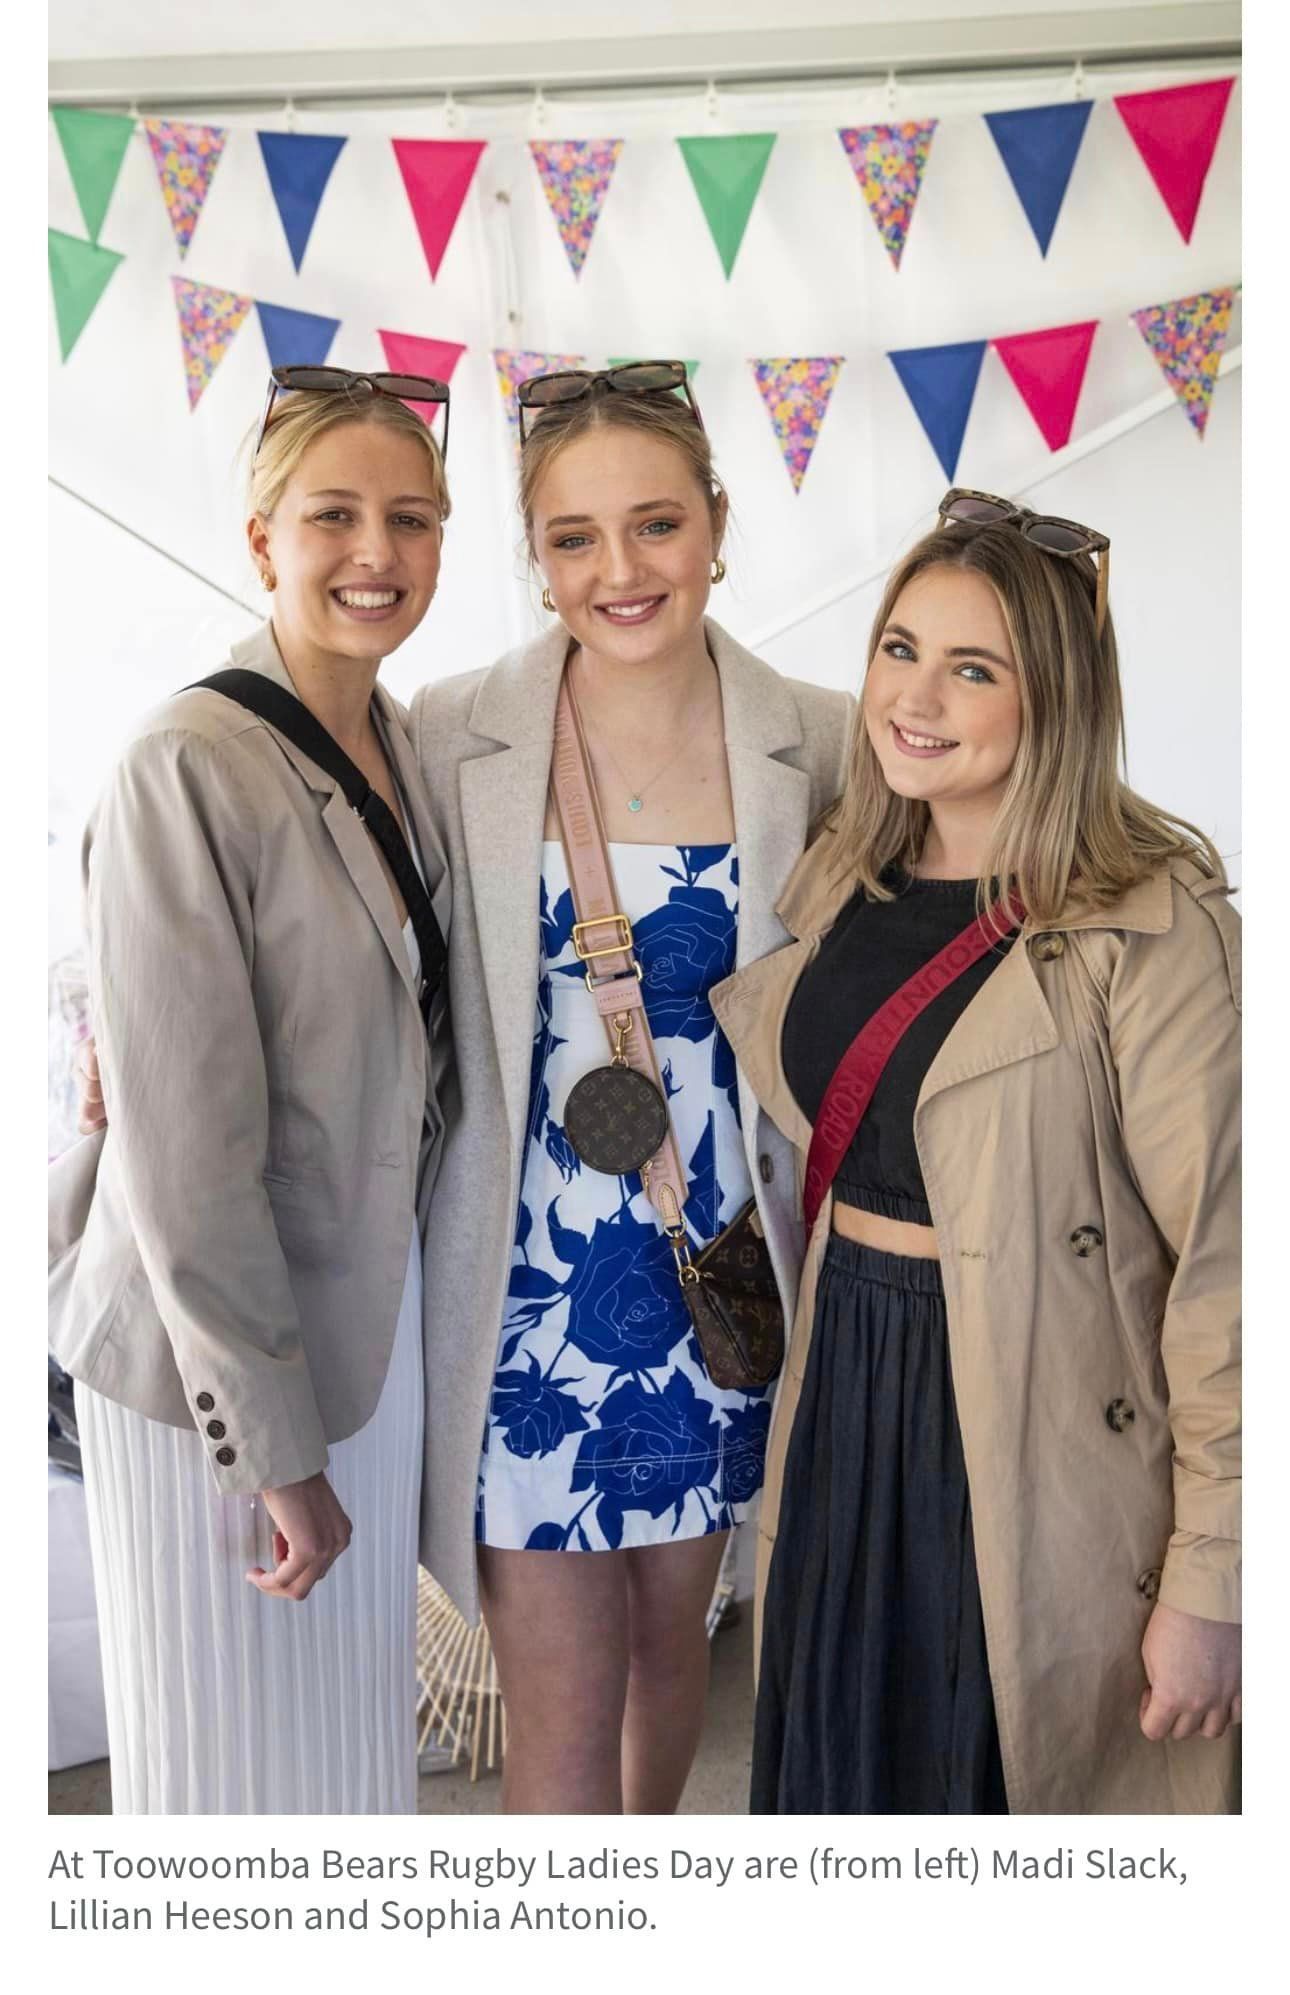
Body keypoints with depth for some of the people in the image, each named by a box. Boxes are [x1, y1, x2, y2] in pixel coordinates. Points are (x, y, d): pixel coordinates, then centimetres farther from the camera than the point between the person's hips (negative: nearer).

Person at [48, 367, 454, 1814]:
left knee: (355, 1720, 23)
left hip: (365, 1316, 7)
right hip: (208, 1354, -7)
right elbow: (184, 1148, -21)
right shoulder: (189, 769, -20)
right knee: (234, 1753, 13)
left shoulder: (405, 747, 3)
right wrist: (275, 1451, -16)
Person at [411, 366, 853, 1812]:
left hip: (719, 1267, 3)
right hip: (529, 1289, -2)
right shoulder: (452, 738, -9)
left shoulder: (816, 745, -5)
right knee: (561, 1718, 5)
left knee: (670, 1631, 24)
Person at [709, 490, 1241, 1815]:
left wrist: (1209, 1583, -16)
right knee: (839, 1770, 20)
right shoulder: (847, 881, 4)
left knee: (1004, 1778, 13)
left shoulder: (1153, 932, -17)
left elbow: (1219, 1260, -18)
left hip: (1030, 1437, -6)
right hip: (842, 1404, 6)